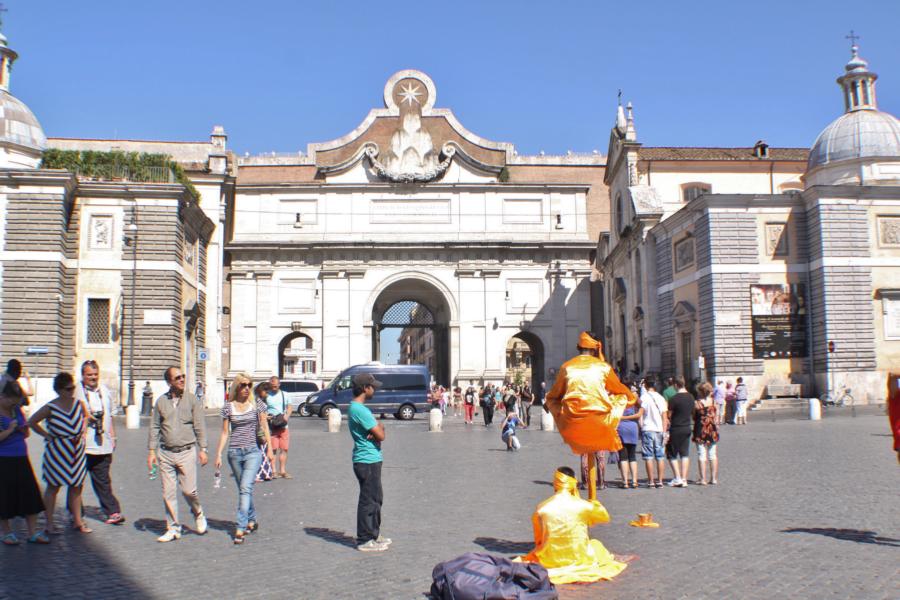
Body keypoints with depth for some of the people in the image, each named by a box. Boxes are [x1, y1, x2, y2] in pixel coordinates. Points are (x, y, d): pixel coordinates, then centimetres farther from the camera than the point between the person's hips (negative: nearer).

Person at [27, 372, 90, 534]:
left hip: (77, 451, 4)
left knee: (76, 487, 9)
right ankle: (49, 523, 17)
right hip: (57, 452, -4)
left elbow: (85, 416, 21)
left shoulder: (78, 404, 1)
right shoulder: (50, 408, -11)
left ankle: (78, 521, 17)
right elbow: (31, 422, -3)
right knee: (53, 486, 6)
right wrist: (47, 435, -6)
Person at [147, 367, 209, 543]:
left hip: (187, 451, -2)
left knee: (189, 490, -6)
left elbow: (200, 427, 1)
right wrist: (151, 450, 4)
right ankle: (173, 528, 16)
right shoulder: (161, 401, 6)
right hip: (165, 453, 2)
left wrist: (203, 449, -3)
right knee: (168, 492, 4)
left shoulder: (192, 399, 1)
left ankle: (198, 514, 23)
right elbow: (154, 427, 9)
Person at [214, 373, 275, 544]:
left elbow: (265, 427, 4)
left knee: (245, 488, -14)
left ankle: (240, 528, -16)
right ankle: (252, 520, 28)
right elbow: (225, 432, 8)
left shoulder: (256, 403, 1)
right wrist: (218, 454, 3)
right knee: (243, 490, 12)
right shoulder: (228, 407, 4)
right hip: (234, 453, 3)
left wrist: (270, 449, -1)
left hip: (252, 451, -3)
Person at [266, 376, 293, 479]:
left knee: (284, 449, 4)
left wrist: (287, 416, -1)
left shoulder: (284, 394, 12)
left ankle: (283, 471, 11)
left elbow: (290, 407, 18)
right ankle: (274, 471, 0)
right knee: (273, 449, -6)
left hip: (284, 426, 4)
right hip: (271, 427, -4)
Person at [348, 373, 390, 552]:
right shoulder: (360, 410, -21)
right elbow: (380, 435, -20)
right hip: (368, 461, -10)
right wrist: (380, 428, 1)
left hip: (371, 460, 10)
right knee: (368, 500, -2)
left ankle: (373, 534, 30)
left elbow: (377, 430, 12)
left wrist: (377, 429, -11)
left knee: (376, 498, 19)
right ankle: (365, 541, 6)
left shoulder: (356, 408, 13)